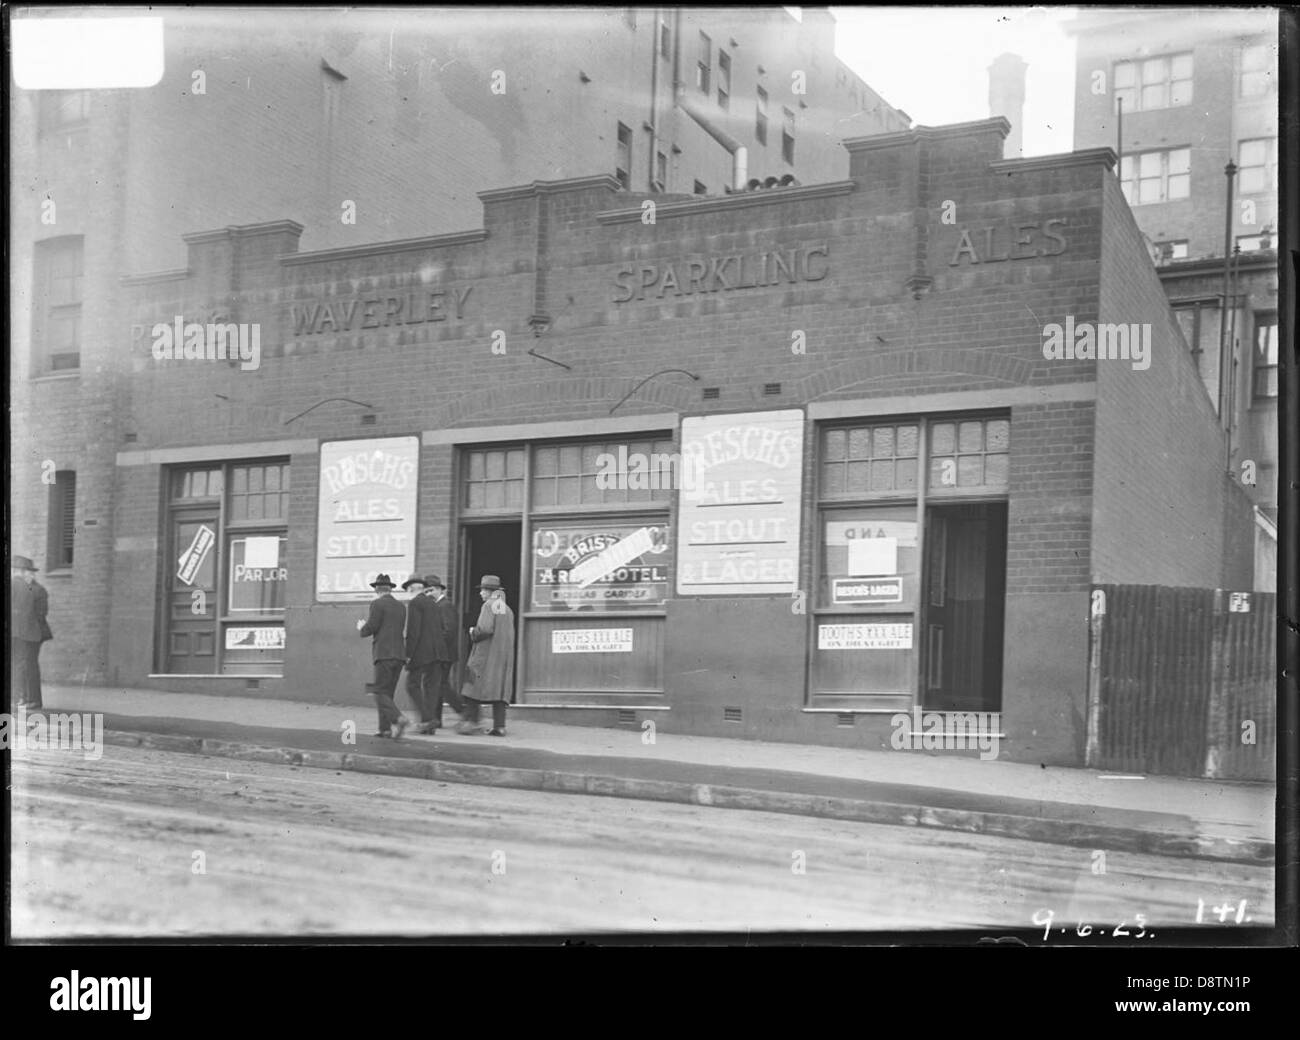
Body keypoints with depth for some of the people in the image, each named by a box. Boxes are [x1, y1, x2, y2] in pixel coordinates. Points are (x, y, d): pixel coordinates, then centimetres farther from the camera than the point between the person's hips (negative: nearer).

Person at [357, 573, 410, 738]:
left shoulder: (377, 604, -5)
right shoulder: (401, 607, 16)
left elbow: (370, 628, -10)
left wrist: (361, 628, 12)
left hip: (384, 654, -7)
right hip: (399, 653, 7)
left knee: (380, 692, -8)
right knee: (388, 692, 13)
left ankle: (399, 719, -26)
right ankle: (385, 728, 10)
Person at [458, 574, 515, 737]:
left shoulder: (489, 605, -7)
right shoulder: (508, 610, 16)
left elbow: (485, 629, -20)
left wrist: (473, 633, -1)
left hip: (486, 654, -7)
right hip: (505, 656, 7)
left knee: (474, 686, -2)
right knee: (499, 690, 4)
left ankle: (471, 721, -9)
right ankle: (500, 726, -3)